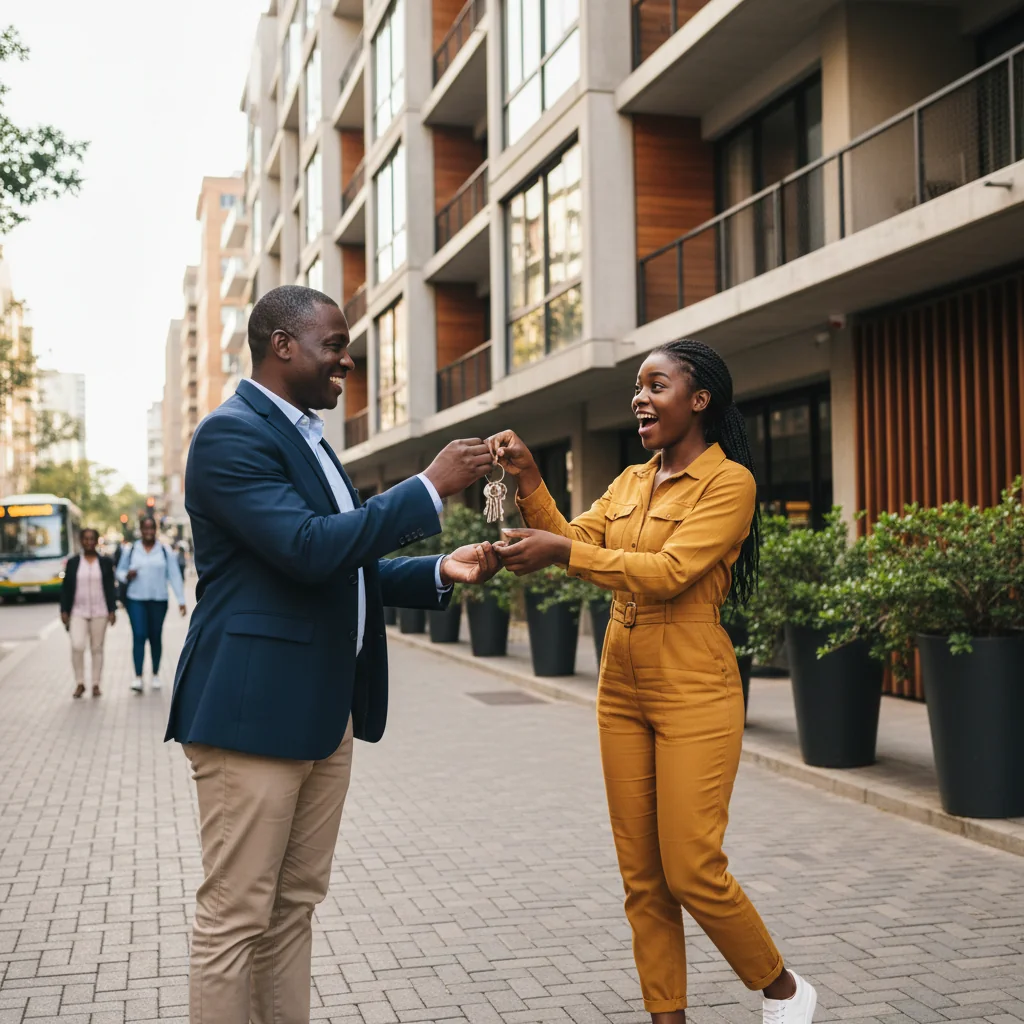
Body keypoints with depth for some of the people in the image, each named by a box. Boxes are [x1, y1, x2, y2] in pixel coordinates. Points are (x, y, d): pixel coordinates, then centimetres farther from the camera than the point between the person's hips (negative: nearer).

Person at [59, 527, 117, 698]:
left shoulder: (105, 562, 4)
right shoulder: (72, 562, 5)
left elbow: (110, 587, 4)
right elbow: (65, 588, 6)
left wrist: (112, 610, -2)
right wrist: (64, 610, 1)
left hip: (99, 612, 0)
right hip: (78, 612, 0)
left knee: (97, 648, 4)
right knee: (77, 646, -14)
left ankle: (96, 685, 13)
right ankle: (79, 683, -1)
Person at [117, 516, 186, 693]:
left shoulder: (165, 551, 4)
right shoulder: (130, 550, 6)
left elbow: (175, 576, 1)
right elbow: (120, 571, 14)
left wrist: (181, 600, -3)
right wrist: (126, 576, -11)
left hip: (158, 600, 0)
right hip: (136, 599, 0)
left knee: (155, 637, 8)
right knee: (139, 636, -10)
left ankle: (156, 674, 21)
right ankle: (138, 677, -13)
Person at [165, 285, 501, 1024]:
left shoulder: (307, 439, 18)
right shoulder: (231, 434, -11)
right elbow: (308, 549, -23)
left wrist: (439, 572, 6)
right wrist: (431, 488, -17)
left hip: (325, 710, 9)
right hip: (254, 707, -9)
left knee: (296, 906, 14)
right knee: (236, 917, -1)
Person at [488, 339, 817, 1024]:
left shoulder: (729, 481, -8)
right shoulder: (632, 482, 14)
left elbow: (669, 572, -20)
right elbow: (571, 540, 3)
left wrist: (560, 552, -26)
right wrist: (529, 480, -10)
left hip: (694, 692, -7)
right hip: (622, 690, 7)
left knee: (692, 871, -4)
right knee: (642, 876, 9)